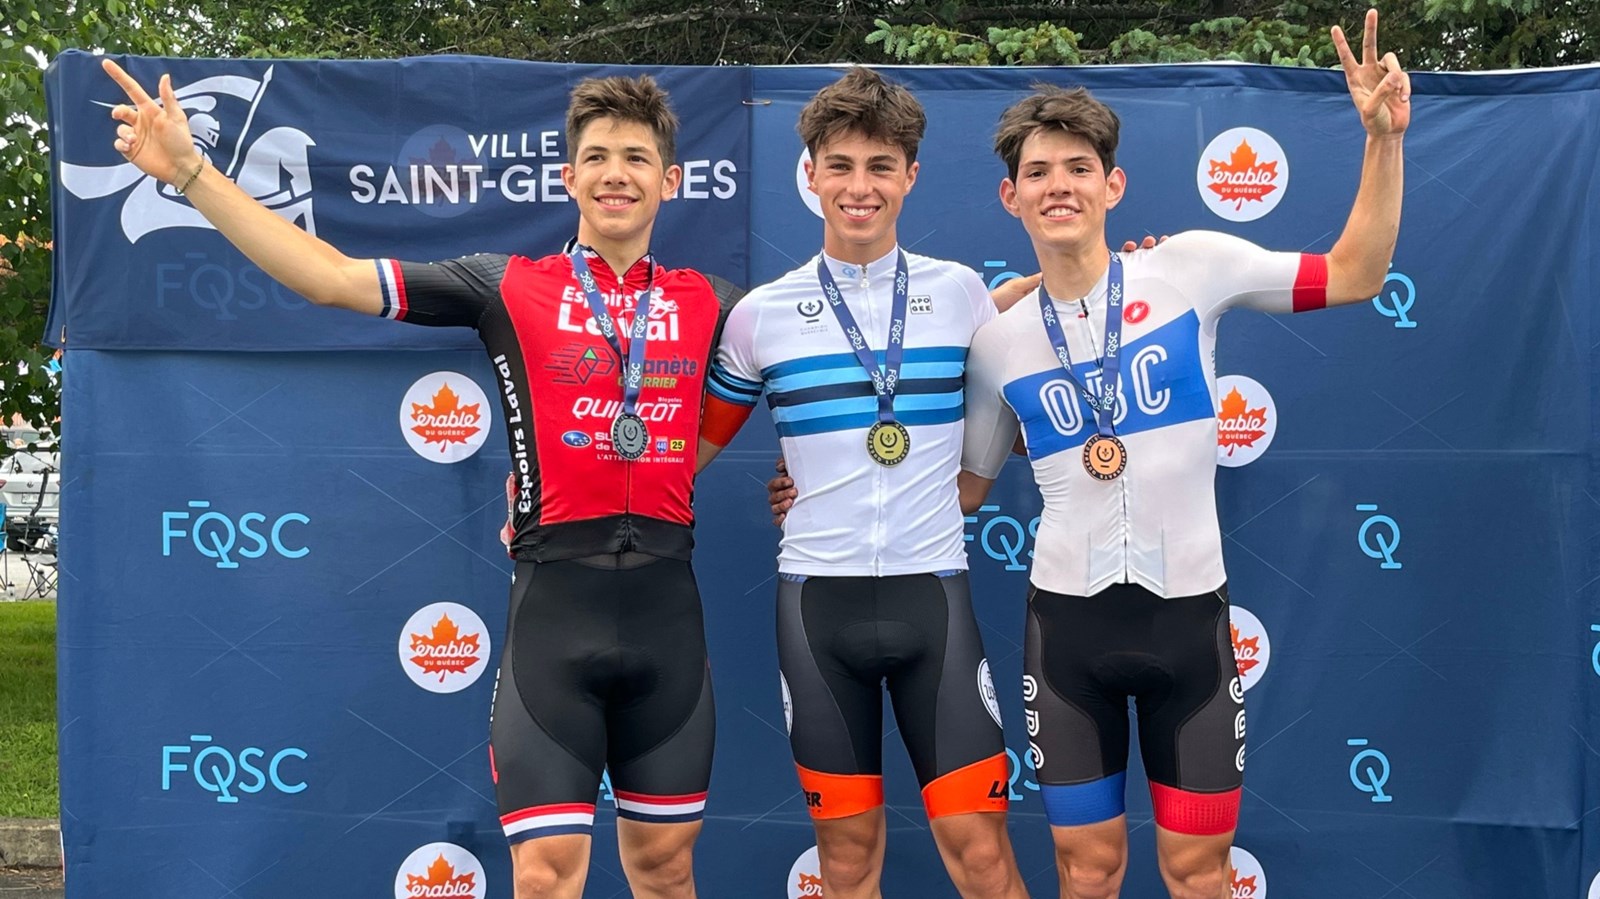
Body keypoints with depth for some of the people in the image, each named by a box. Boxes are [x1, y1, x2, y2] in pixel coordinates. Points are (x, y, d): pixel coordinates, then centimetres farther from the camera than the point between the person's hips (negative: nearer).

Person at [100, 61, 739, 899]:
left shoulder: (710, 303, 9)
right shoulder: (508, 286, 4)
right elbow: (334, 277, 0)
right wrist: (189, 171, -5)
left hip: (667, 604, 2)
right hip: (554, 603, -2)